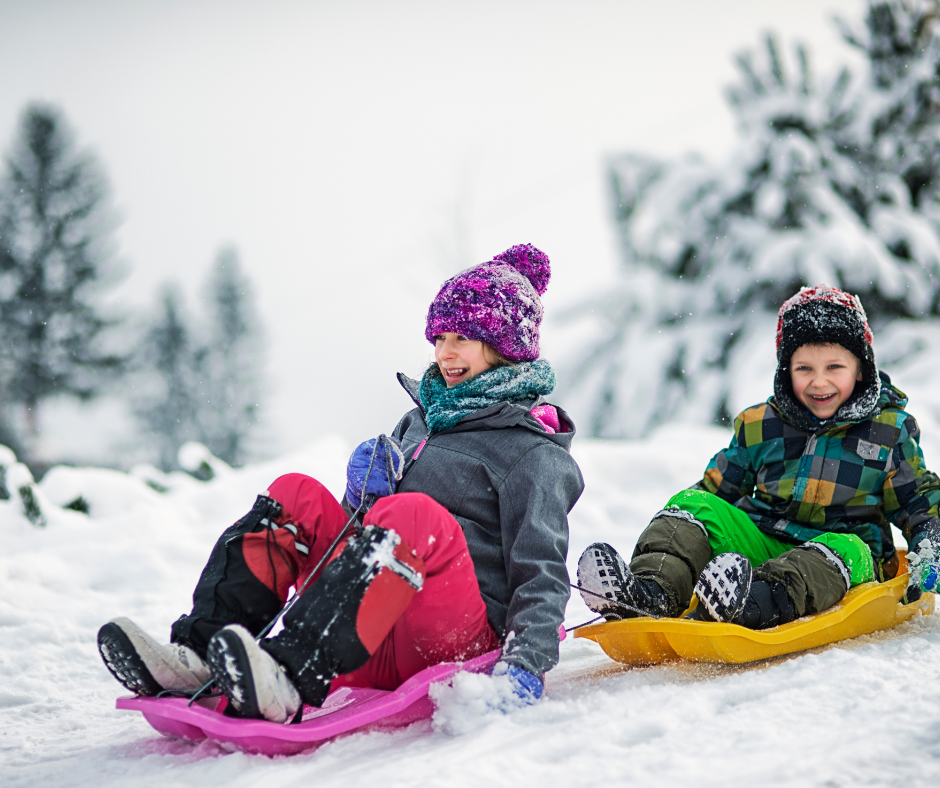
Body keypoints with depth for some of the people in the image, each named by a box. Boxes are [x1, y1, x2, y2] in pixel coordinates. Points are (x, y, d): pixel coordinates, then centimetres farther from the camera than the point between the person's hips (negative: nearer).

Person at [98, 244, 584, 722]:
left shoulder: (533, 453, 3)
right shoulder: (420, 420, 24)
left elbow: (541, 573, -8)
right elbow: (365, 525, 25)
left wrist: (526, 664, -25)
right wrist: (366, 494, 1)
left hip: (462, 641, -6)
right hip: (386, 638, 7)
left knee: (415, 515, -34)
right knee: (295, 495, -8)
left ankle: (289, 679, -54)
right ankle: (197, 653, -26)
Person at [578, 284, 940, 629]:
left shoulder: (889, 431, 3)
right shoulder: (759, 425, 9)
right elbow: (719, 486, 18)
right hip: (760, 546, 3)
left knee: (847, 551, -37)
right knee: (692, 504, -16)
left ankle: (765, 602, -65)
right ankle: (651, 590, -42)